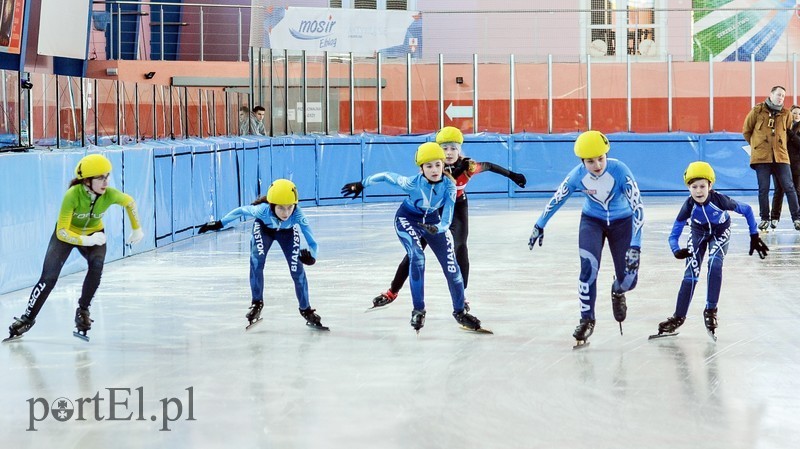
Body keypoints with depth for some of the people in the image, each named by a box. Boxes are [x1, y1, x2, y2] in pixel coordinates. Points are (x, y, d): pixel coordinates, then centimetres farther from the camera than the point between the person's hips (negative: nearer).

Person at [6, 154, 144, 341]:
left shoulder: (110, 194, -27)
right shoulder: (73, 195, -36)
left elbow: (129, 202, -3)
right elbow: (61, 232, -33)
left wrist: (137, 229, 3)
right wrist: (86, 241, -43)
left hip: (94, 233, 2)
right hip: (66, 233, -2)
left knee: (97, 264, -28)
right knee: (49, 278, -10)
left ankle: (83, 310, -10)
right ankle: (27, 318, 10)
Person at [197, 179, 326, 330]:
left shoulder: (297, 215, -42)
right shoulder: (263, 210, -42)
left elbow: (312, 243, -41)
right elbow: (241, 211, -20)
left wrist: (311, 256, -63)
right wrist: (219, 224, -15)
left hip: (287, 232, 0)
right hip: (263, 229, 0)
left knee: (297, 269, -10)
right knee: (256, 262, -22)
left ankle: (306, 310, 11)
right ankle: (257, 303, 0)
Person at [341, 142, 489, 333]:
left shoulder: (449, 186, -28)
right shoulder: (414, 183, -33)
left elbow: (446, 221, -31)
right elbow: (386, 176, -17)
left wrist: (437, 228, -52)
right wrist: (361, 184, -8)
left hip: (433, 221, 3)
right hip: (407, 219, -3)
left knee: (451, 265, -1)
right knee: (417, 257, -27)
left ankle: (459, 311, 19)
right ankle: (418, 310, -14)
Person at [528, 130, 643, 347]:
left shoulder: (619, 171, -31)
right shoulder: (578, 175, -22)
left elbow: (637, 207, -32)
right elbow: (557, 199, -4)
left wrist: (635, 246, -39)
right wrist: (539, 226, 5)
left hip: (621, 222, -1)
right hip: (592, 221, 1)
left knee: (628, 279, -5)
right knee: (588, 268, -21)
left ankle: (617, 292, 34)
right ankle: (587, 319, -3)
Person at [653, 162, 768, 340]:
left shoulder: (719, 200, -36)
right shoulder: (689, 206, -31)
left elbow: (746, 210, -20)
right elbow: (674, 235, -24)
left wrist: (754, 236, -16)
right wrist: (676, 250, -45)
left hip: (720, 232, -1)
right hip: (698, 233, 1)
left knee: (714, 264, -24)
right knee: (691, 272, -6)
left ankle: (710, 310, -10)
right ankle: (679, 317, 3)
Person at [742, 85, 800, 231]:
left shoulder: (786, 114, 7)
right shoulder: (757, 111, 1)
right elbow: (746, 131, 10)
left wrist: (779, 144, 13)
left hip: (781, 157, 2)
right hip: (761, 157, -1)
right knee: (763, 189, 1)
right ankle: (764, 219, 13)